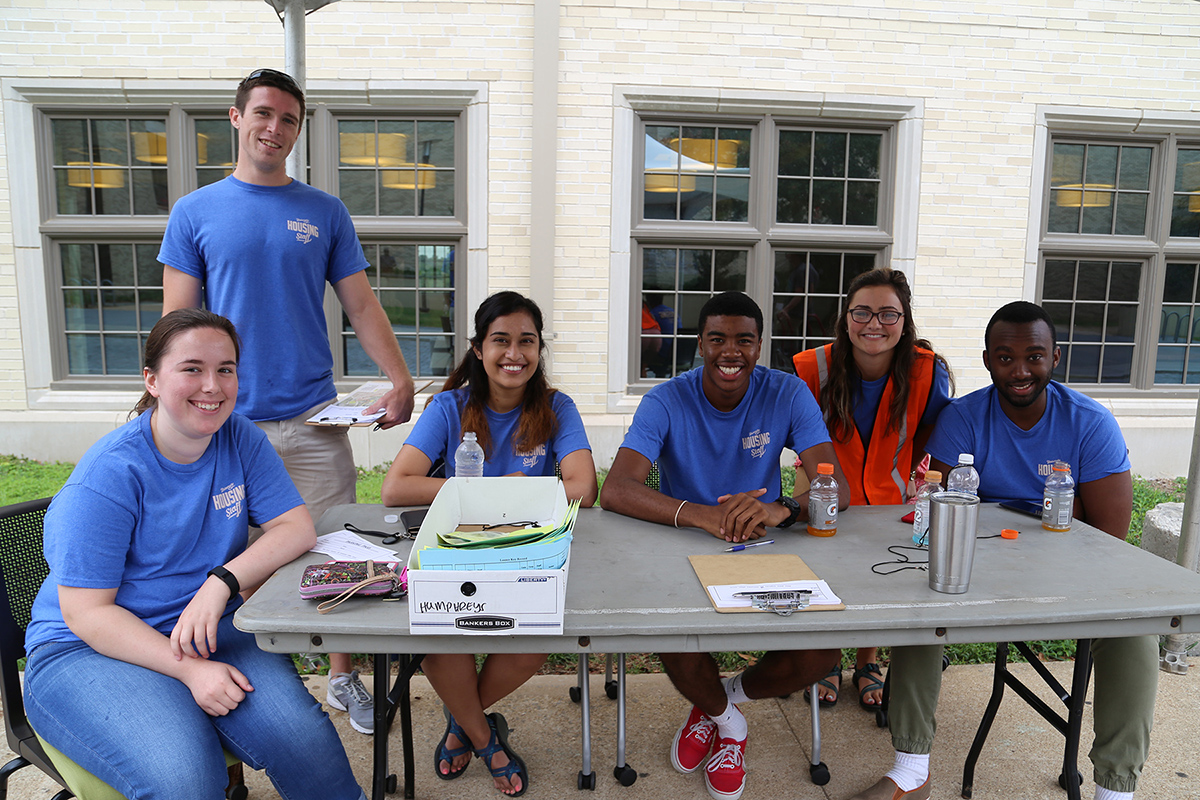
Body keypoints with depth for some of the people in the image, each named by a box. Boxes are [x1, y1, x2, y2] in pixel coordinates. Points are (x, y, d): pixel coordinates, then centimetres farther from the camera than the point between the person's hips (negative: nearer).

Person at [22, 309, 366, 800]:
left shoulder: (240, 438, -1)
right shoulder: (108, 475, -15)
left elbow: (297, 527, -5)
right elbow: (86, 612, -15)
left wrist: (222, 581, -23)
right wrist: (190, 669, -26)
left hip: (211, 631, 4)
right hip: (90, 649, -3)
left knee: (303, 739, -21)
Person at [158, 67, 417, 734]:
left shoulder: (326, 213, 8)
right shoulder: (194, 213, 7)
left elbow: (362, 307, 6)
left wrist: (401, 381, -5)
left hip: (313, 418, 1)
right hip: (226, 422, 0)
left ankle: (343, 677, 24)